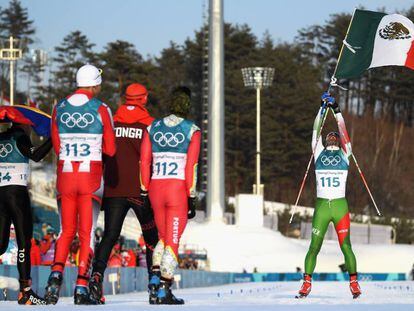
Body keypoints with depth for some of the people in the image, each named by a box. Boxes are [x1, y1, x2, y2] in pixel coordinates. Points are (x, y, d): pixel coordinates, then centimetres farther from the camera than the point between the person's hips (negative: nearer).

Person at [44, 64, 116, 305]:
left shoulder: (59, 108, 5)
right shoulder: (101, 109, -5)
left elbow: (57, 147, 10)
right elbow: (110, 149, 0)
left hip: (65, 175, 3)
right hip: (91, 176, -3)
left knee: (67, 231, 13)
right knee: (87, 233, 3)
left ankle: (56, 274, -10)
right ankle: (82, 287, -3)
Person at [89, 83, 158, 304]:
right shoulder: (150, 124, -3)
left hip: (114, 189, 2)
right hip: (142, 190, -2)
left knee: (110, 236, 2)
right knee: (153, 238, 11)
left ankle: (97, 275, -20)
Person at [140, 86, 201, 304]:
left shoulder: (152, 128, 8)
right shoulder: (192, 130, -2)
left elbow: (144, 162, 7)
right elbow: (191, 166, -6)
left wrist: (144, 193, 12)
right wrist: (191, 198, -3)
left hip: (156, 188, 3)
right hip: (178, 189, -3)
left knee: (163, 237, 20)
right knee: (173, 241, 2)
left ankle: (155, 278, 2)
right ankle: (164, 290, -1)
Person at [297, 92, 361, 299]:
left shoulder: (344, 154, 12)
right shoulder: (319, 152, 14)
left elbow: (343, 131, 3)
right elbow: (316, 131, 7)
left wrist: (336, 110, 0)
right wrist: (323, 108, 2)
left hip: (340, 206, -1)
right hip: (321, 206, 1)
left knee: (345, 246, -5)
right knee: (314, 246, -1)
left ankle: (353, 282, 0)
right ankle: (307, 283, 4)